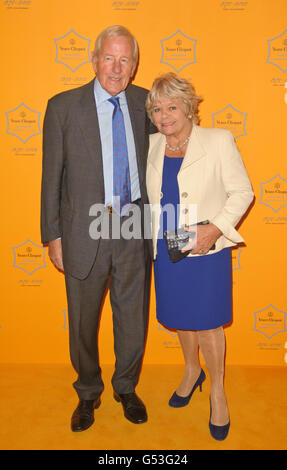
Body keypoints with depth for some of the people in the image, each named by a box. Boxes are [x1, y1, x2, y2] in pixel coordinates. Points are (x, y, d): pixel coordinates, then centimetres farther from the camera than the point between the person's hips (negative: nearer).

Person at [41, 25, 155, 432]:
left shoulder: (145, 103, 4)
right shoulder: (63, 106, -3)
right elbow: (52, 176, -2)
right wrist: (53, 236, -3)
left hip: (134, 231, 2)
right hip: (85, 234, -2)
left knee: (134, 320, 16)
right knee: (83, 324, 15)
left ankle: (126, 388, 42)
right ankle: (88, 394, 41)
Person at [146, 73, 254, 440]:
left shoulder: (219, 141, -6)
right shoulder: (151, 146, 6)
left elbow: (242, 191, -6)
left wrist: (216, 228, -18)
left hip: (207, 249, -4)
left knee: (206, 321, 3)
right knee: (179, 315, 16)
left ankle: (217, 390, 28)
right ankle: (192, 371, 44)